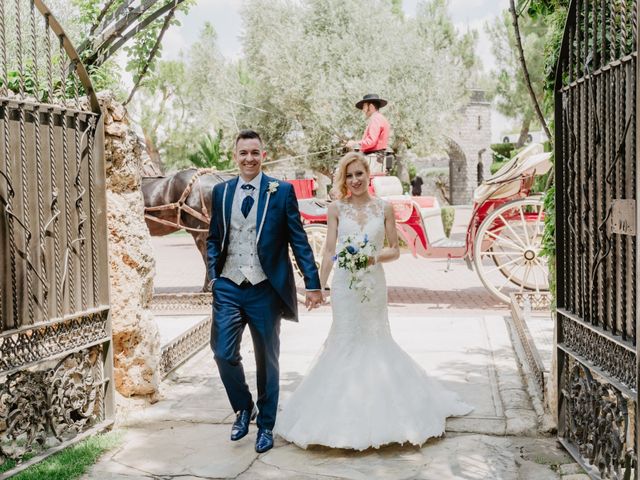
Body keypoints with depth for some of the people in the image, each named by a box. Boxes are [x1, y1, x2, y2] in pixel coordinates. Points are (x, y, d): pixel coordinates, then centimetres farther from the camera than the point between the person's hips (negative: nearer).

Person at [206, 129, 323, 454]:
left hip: (265, 290, -2)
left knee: (267, 361, 9)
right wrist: (213, 275, 0)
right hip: (228, 289, 2)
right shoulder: (221, 192, 7)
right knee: (224, 354, -3)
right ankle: (244, 408, 26)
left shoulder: (282, 191, -3)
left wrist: (313, 284, -8)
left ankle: (266, 425, 28)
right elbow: (213, 239, 13)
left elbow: (299, 240, -3)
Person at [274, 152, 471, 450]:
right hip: (344, 284, -1)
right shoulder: (336, 209, 1)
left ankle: (378, 408, 27)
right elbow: (329, 251, 2)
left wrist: (376, 257, -15)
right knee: (346, 341, 4)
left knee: (375, 340, 10)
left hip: (374, 283, 1)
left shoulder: (384, 208, 2)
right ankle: (344, 409, 17)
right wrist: (318, 286, -1)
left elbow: (395, 250, 5)